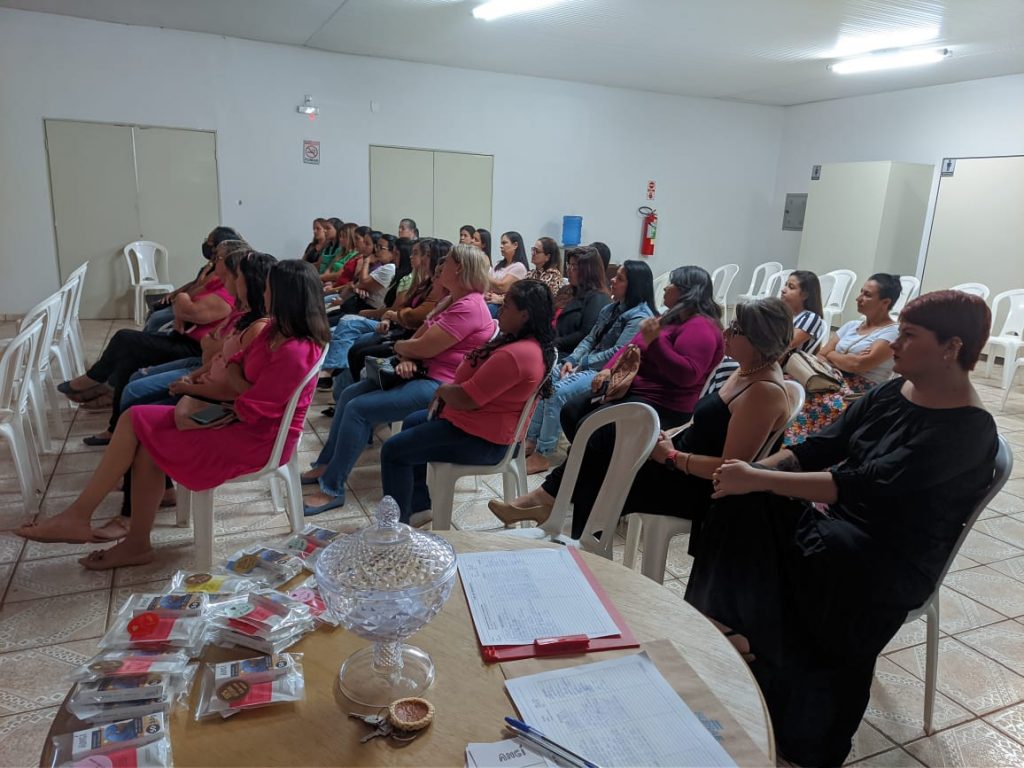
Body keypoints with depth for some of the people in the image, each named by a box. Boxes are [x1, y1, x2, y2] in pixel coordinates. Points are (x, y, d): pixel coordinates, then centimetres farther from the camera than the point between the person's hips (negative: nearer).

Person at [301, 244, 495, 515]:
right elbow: (418, 338, 12)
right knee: (350, 394, 7)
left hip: (440, 386, -11)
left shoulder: (469, 307, -18)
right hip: (422, 373, 11)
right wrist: (406, 360, -10)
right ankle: (326, 465, 18)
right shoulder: (451, 301, 17)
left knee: (358, 409, -16)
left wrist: (398, 346, 0)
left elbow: (423, 347, -21)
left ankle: (333, 489, -5)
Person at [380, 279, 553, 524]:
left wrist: (443, 390, -6)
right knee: (412, 423, 27)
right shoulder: (535, 345, 4)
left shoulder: (514, 355, -31)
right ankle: (419, 506, 31)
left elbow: (465, 399, -28)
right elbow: (479, 381, 12)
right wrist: (446, 394, -1)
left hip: (481, 439, -11)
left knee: (393, 452, -5)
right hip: (486, 423, 11)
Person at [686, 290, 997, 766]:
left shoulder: (967, 431, -19)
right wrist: (756, 470, -13)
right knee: (744, 500, -16)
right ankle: (724, 621, -20)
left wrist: (758, 480, -32)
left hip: (893, 562, -7)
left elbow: (865, 486, -29)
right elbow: (824, 446, 5)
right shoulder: (891, 393, 5)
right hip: (836, 516, 7)